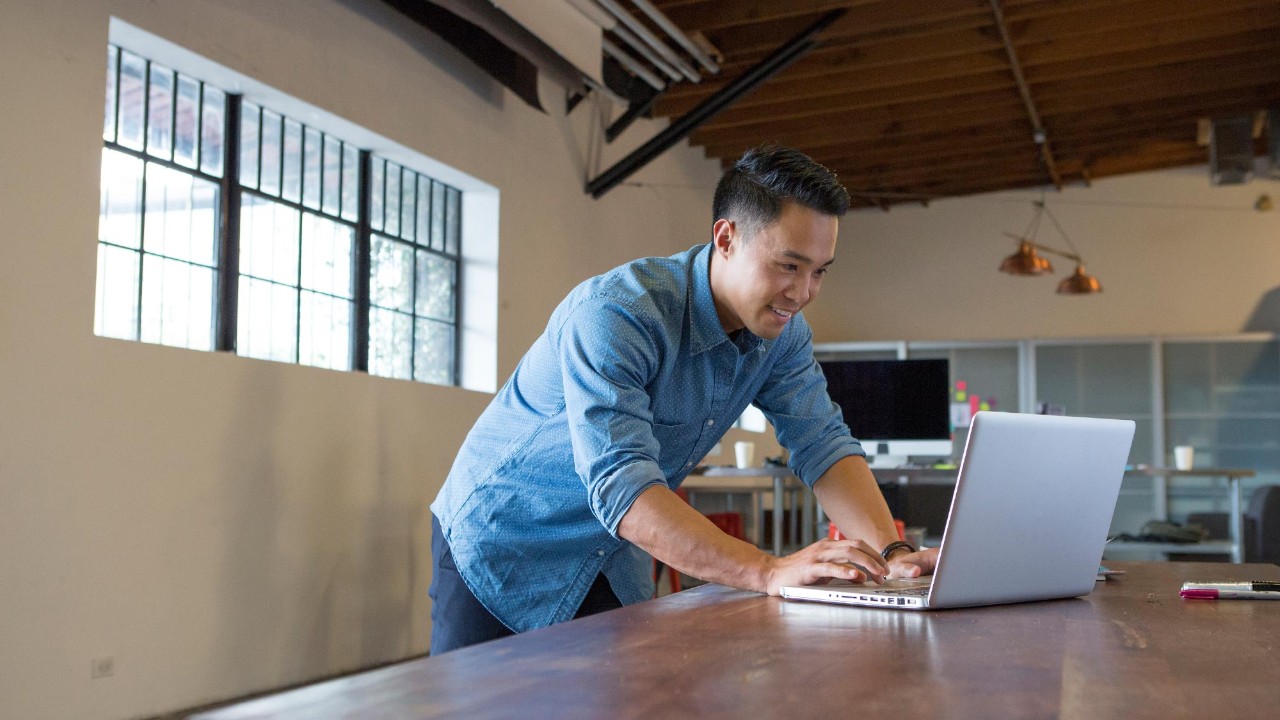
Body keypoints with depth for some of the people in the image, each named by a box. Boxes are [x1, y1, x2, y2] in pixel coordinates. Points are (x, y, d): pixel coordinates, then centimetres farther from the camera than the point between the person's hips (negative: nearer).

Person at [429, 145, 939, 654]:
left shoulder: (782, 330, -7)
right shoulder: (614, 315, -32)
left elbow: (823, 443, -11)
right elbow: (618, 483, -41)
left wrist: (891, 553, -29)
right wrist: (768, 572, -50)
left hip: (615, 564, 6)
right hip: (500, 549, -5)